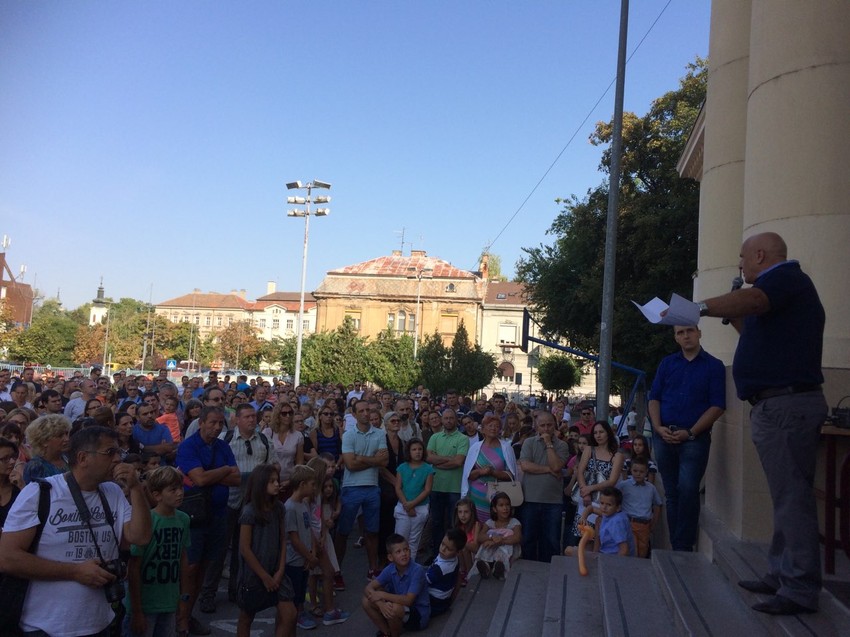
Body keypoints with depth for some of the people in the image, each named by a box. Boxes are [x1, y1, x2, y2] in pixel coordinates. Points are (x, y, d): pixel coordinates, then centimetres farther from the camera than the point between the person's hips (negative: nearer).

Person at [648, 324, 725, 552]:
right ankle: (676, 547, 16)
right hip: (664, 437, 4)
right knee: (671, 493, 8)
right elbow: (654, 398, 11)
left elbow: (717, 406, -5)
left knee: (687, 489, -15)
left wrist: (690, 433, -12)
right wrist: (658, 427, -5)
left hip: (694, 438, -4)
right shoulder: (667, 363, 13)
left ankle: (684, 546, -6)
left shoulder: (714, 366, 2)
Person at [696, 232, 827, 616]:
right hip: (780, 404, 11)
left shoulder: (787, 277, -9)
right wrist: (735, 318, 19)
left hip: (786, 405, -11)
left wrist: (698, 308, -36)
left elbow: (753, 299, -32)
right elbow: (761, 332, 28)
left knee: (792, 497, -8)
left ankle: (800, 590, -3)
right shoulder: (785, 285, 23)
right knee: (787, 496, 14)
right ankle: (781, 576, 22)